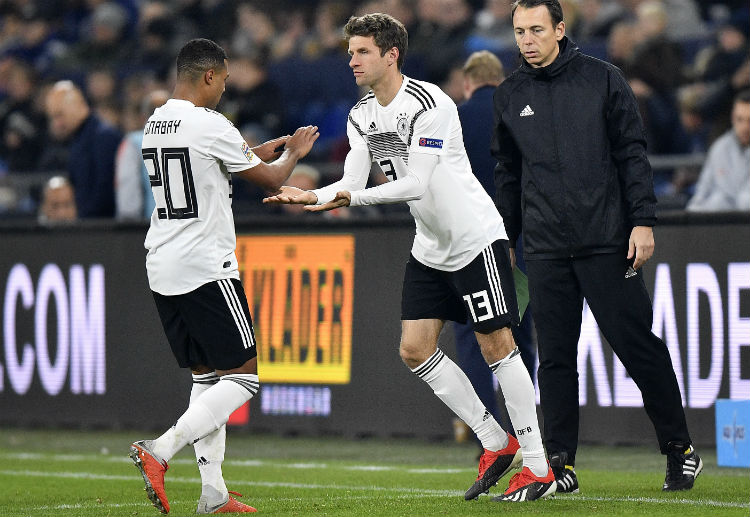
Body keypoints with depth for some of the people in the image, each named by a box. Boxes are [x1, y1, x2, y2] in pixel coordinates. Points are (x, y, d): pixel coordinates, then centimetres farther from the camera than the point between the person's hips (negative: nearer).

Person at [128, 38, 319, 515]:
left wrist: (255, 153, 33)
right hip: (206, 269, -8)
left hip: (163, 269, 8)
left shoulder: (155, 124, 10)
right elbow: (271, 180, -2)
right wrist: (293, 154, 19)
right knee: (242, 376, -3)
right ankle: (159, 451, -17)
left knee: (207, 376, 14)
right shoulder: (210, 125, -14)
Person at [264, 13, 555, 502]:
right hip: (430, 249, 8)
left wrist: (352, 197, -32)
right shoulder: (361, 116, 6)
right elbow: (352, 183, 0)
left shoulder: (428, 104, -20)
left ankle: (538, 466, 0)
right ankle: (497, 444, 11)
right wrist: (312, 196, -19)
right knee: (415, 349, 1)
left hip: (476, 237, -8)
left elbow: (417, 184, -26)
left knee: (497, 345, -7)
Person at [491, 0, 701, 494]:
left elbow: (632, 153, 0)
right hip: (545, 246, 3)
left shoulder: (603, 79, 1)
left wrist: (643, 220, -7)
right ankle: (561, 461, 6)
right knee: (555, 356, 1)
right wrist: (504, 239, 16)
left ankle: (680, 448, 9)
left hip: (608, 240, -3)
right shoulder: (510, 95, 10)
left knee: (636, 343, -2)